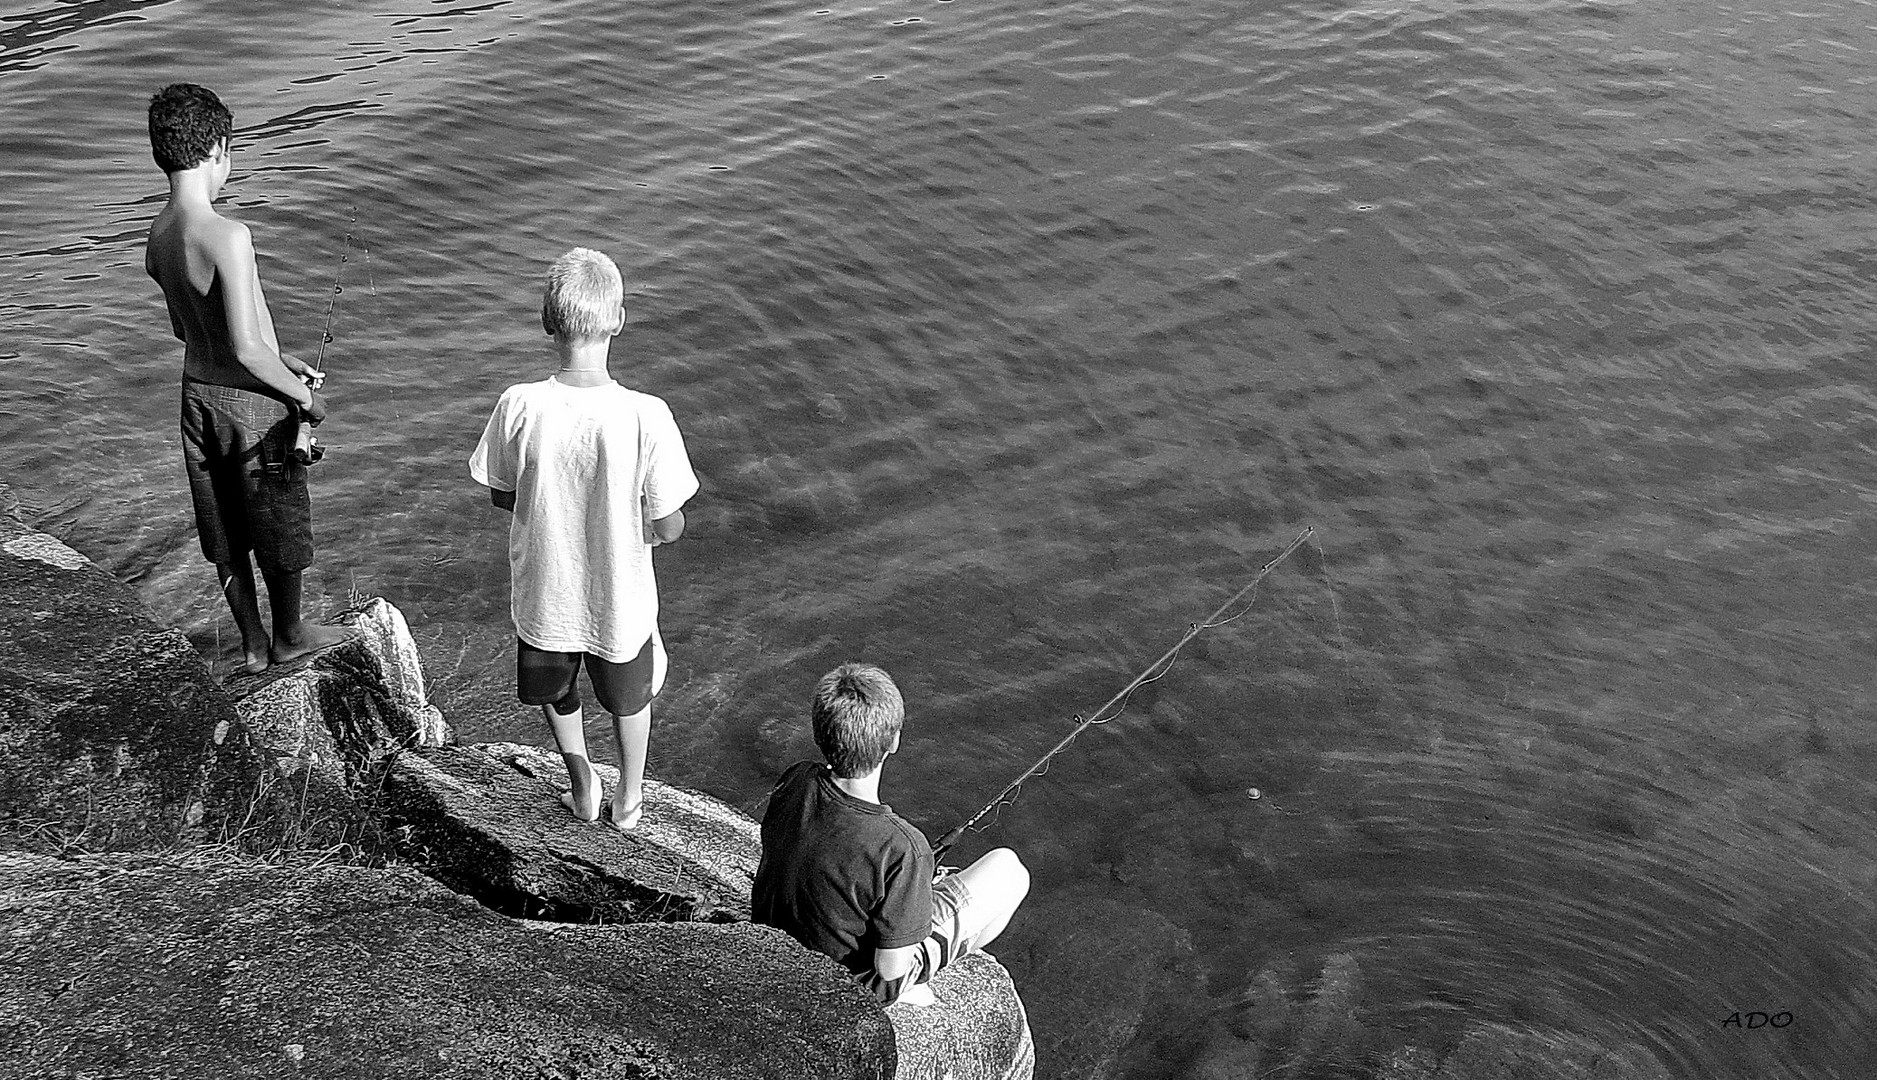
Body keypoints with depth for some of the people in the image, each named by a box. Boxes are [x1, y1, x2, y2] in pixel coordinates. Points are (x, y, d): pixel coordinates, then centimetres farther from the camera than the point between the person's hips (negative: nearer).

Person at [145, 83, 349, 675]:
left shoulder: (158, 233, -2)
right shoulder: (227, 236, -27)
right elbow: (246, 348, -28)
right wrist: (304, 394, -12)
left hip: (197, 394, 7)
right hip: (252, 403, -7)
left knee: (225, 532, 19)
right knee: (279, 525, 15)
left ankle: (252, 642, 34)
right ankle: (288, 635, 34)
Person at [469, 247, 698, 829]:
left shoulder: (519, 406, -23)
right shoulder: (646, 416, -28)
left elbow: (500, 496, -5)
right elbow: (668, 528, -17)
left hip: (544, 599, 1)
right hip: (620, 602, -1)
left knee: (556, 693, 32)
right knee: (631, 697, 30)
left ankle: (583, 789, 50)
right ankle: (629, 797, 50)